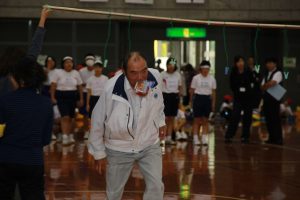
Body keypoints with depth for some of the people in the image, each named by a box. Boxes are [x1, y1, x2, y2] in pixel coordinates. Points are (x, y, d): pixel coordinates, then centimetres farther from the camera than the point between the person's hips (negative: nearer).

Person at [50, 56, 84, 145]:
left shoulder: (76, 73, 7)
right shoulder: (58, 73, -1)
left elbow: (80, 86, 11)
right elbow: (53, 85, -2)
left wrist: (81, 98, 9)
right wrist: (52, 97, -8)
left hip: (72, 97, 3)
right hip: (61, 96, -3)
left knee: (70, 118, 7)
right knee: (65, 117, -14)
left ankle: (70, 136, 18)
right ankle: (65, 137, -17)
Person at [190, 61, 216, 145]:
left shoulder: (212, 79, 5)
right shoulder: (196, 78, -2)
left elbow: (213, 92, 8)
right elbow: (192, 90, 2)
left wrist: (213, 103, 5)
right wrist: (191, 101, 0)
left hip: (207, 99, 2)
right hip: (198, 98, -2)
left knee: (205, 120, 4)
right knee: (197, 120, 0)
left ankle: (204, 138, 6)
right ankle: (196, 138, 5)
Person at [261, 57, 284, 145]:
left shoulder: (278, 73, -6)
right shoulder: (267, 74, 18)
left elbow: (273, 83, -22)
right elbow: (262, 87, 12)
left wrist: (266, 85, -4)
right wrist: (269, 85, -8)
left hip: (274, 99, -8)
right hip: (266, 98, 8)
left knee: (275, 119, -9)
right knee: (268, 119, 8)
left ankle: (278, 139, -6)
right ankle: (272, 138, 14)